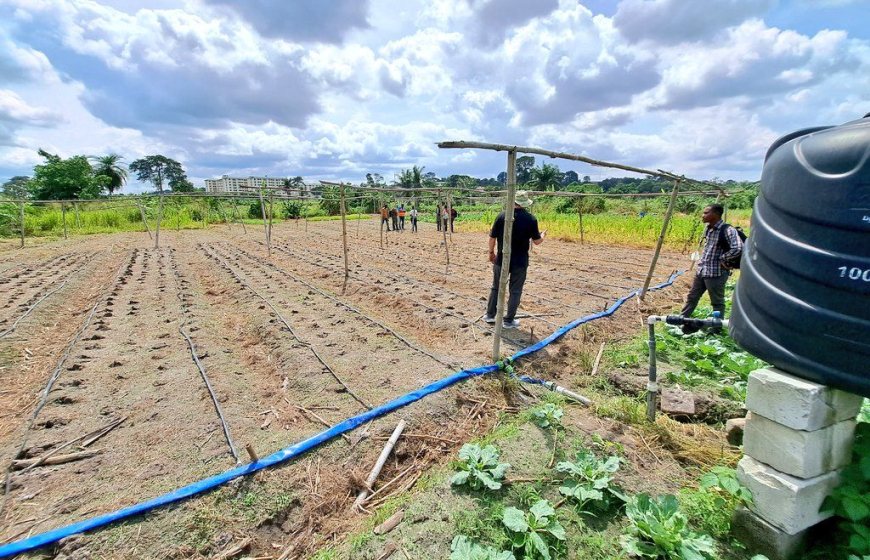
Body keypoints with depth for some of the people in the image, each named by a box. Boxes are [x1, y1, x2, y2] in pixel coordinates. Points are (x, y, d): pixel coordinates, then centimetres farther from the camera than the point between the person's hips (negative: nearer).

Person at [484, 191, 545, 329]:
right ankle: (509, 321, 16)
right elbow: (537, 241, -1)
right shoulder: (531, 219, -7)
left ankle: (490, 315, 26)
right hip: (520, 262, -1)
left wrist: (491, 252, 14)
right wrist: (543, 235, 22)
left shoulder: (502, 216, -6)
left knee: (496, 288, 17)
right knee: (515, 291, 10)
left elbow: (492, 237, -2)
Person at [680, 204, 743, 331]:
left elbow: (738, 248, -30)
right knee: (692, 297, 15)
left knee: (717, 302, 7)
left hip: (716, 272, -8)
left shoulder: (727, 230, -18)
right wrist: (702, 260, 11)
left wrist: (722, 258, -18)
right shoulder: (708, 228, 8)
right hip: (701, 270, 8)